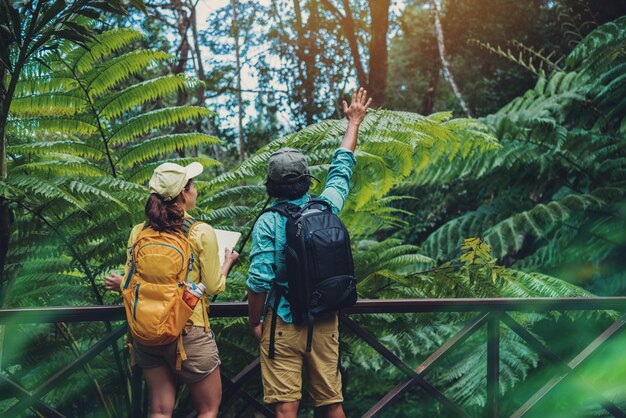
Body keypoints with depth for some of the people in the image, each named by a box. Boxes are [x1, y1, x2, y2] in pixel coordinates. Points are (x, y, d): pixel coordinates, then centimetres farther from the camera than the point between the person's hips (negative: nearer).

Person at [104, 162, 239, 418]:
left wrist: (118, 283, 28)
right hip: (189, 334, -4)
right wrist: (228, 262, 14)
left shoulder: (138, 233, -1)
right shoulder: (201, 233, -12)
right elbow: (213, 287, -6)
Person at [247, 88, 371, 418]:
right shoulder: (327, 208, 0)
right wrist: (354, 123, 30)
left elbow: (259, 281, -15)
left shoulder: (268, 223, -11)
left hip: (283, 324, -4)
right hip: (325, 323, 4)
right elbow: (342, 170, 17)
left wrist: (254, 322, -1)